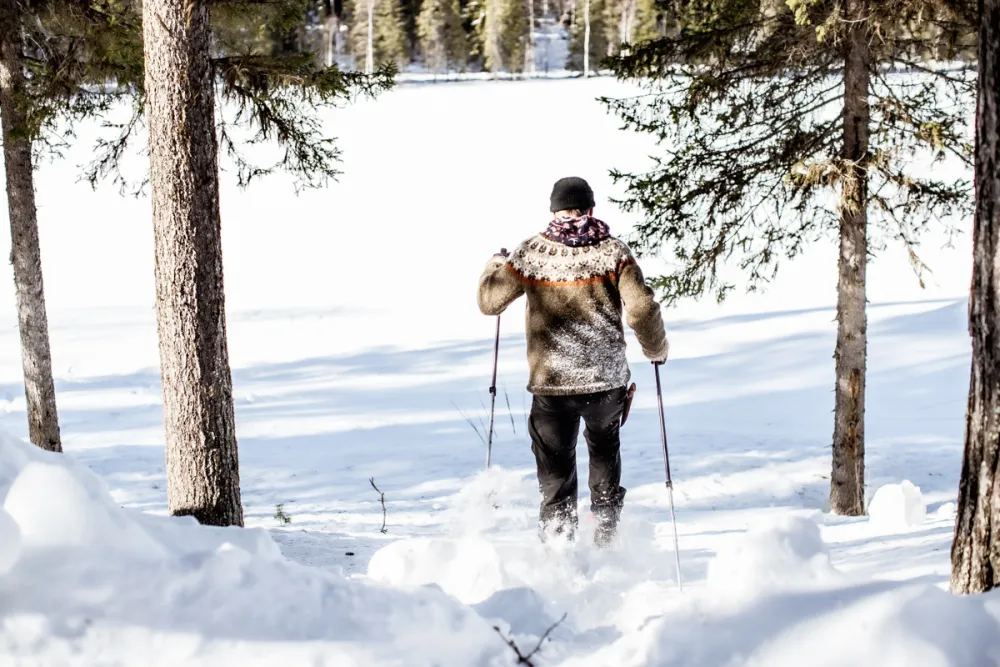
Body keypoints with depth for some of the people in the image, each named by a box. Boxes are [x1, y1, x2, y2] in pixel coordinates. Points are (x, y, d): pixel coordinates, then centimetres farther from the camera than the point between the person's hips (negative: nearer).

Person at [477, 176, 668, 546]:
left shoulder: (530, 253, -4)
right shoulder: (612, 251, -5)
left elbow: (490, 302, 2)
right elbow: (641, 308, -12)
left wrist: (494, 266, 23)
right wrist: (656, 349, 6)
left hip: (550, 381, -1)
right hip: (607, 378, 1)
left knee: (556, 473, 8)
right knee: (604, 448, 27)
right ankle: (606, 534, 27)